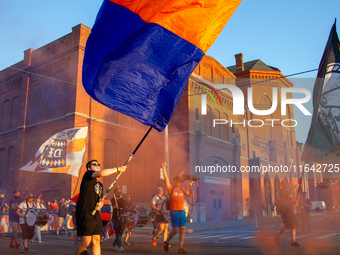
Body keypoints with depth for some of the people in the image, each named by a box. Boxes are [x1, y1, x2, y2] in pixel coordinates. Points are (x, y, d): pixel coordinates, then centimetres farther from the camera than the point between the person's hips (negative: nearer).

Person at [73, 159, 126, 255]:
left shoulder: (100, 185, 21)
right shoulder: (88, 175, -2)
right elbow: (101, 173, -23)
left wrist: (100, 205, 4)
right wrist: (118, 169, -15)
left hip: (96, 215, 7)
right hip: (84, 215, -7)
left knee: (96, 241, 3)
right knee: (86, 242, -7)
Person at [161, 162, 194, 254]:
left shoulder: (182, 190, 16)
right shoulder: (170, 188, 1)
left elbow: (191, 194, 20)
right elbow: (166, 178, -8)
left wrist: (190, 186, 7)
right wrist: (163, 168, -14)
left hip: (182, 212, 5)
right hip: (174, 212, -5)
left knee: (183, 230, 0)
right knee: (175, 230, -7)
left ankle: (180, 248, 5)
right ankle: (167, 242, 18)